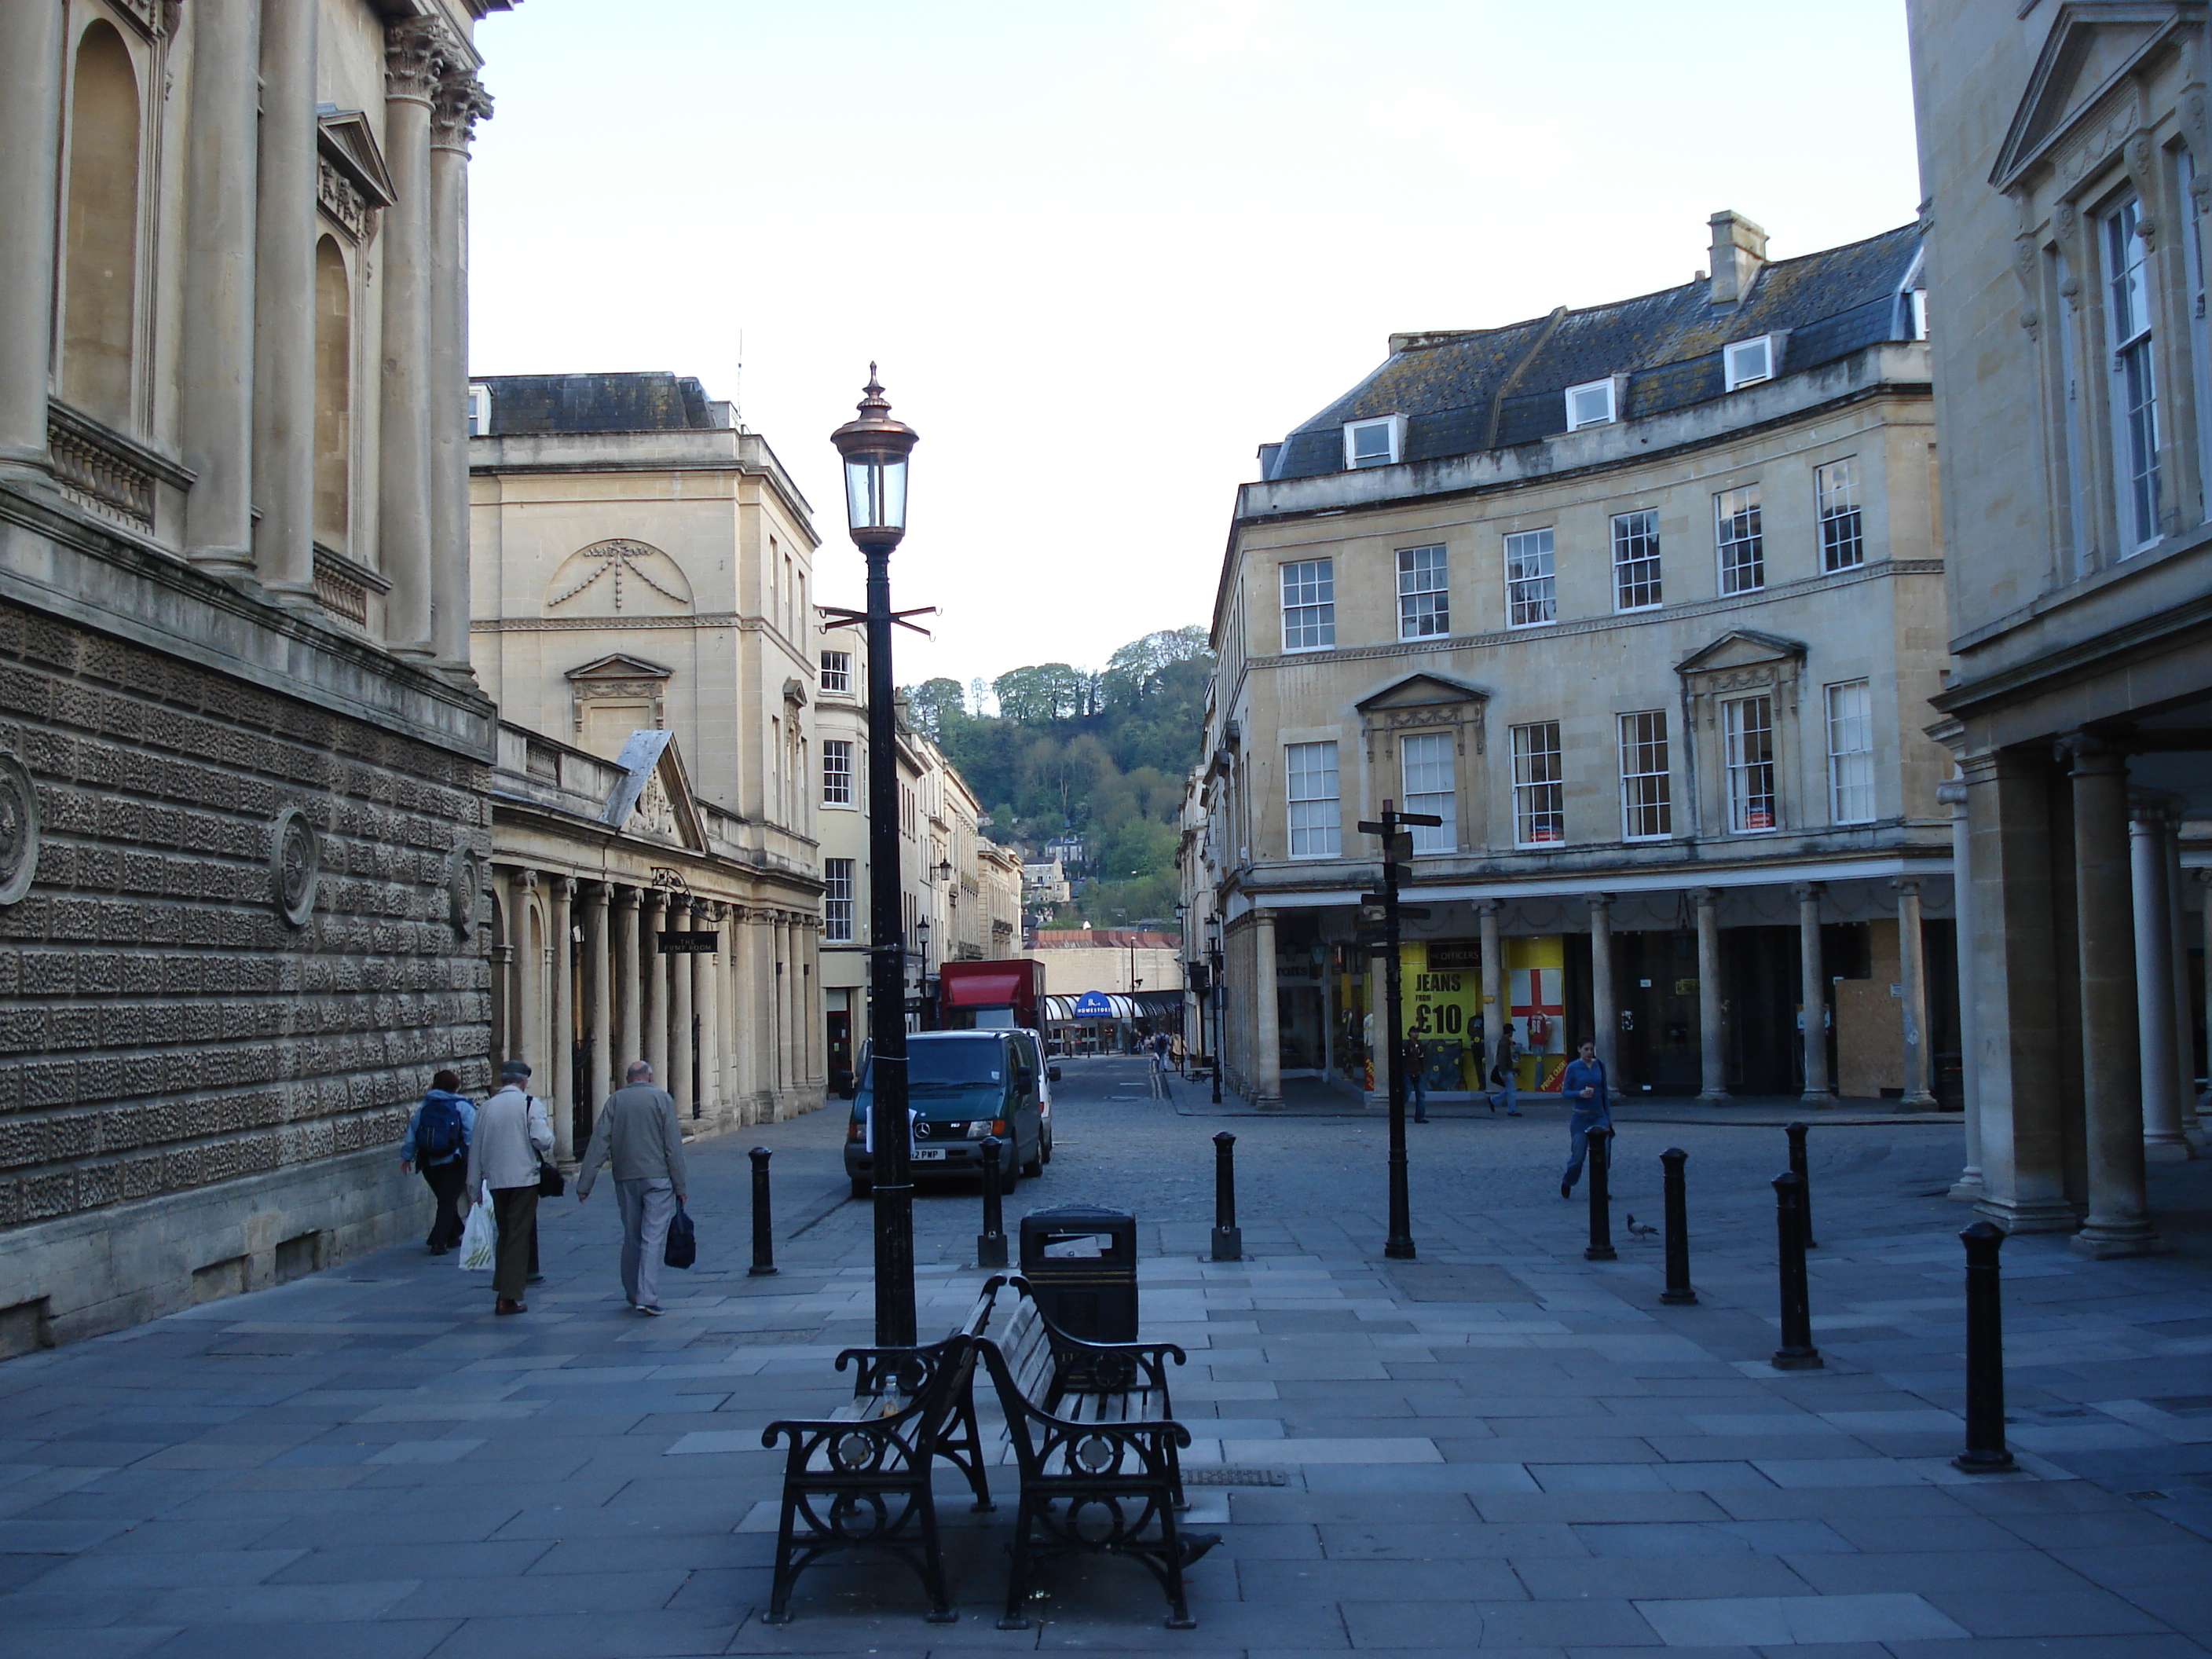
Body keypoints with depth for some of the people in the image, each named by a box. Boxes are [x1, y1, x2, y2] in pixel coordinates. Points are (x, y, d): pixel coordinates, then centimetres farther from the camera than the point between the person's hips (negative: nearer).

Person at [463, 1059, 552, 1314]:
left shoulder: (485, 1108, 8)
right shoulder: (530, 1104, -7)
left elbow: (475, 1148, 12)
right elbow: (542, 1140, -18)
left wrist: (474, 1185, 20)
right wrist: (550, 1136, 6)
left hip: (496, 1180, 5)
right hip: (524, 1178, -5)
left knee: (504, 1234, 17)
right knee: (519, 1236, 0)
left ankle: (501, 1291, 17)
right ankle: (509, 1298, -3)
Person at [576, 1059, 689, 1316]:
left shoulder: (615, 1100, 5)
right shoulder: (661, 1098, -1)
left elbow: (598, 1143, 0)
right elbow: (673, 1146, -5)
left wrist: (585, 1183, 0)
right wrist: (680, 1185, -2)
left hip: (626, 1179, 3)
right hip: (657, 1178, -3)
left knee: (631, 1237, 15)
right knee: (653, 1237, -5)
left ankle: (632, 1293, 24)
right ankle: (647, 1297, -13)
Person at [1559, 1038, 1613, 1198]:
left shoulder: (1600, 1065, 5)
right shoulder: (1573, 1068, -6)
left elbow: (1604, 1092, 12)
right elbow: (1565, 1091, -2)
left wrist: (1609, 1116, 11)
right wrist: (1580, 1093, -22)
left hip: (1599, 1115, 3)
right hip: (1580, 1117, -3)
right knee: (1578, 1155, 1)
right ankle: (1567, 1183, 27)